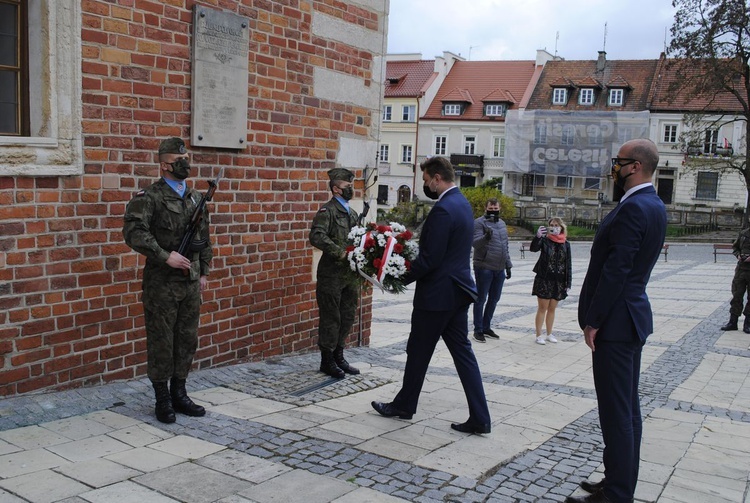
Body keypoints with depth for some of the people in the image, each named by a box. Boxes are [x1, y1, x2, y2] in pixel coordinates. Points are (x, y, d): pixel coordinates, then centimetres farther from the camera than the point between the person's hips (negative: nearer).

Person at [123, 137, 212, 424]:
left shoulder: (196, 198, 12)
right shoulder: (149, 197, -8)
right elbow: (133, 232, -20)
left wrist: (204, 271, 13)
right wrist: (165, 256, -23)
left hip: (191, 282, 6)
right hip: (161, 283, -6)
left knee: (187, 340, 12)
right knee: (161, 342, 3)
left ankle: (179, 394, 25)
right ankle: (163, 400, 15)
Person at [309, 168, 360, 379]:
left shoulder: (352, 213, 16)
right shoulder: (328, 210, -10)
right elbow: (316, 236, -24)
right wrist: (340, 253, -27)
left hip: (349, 274, 8)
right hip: (331, 274, -8)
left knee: (347, 317, 14)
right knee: (331, 319, 2)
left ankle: (338, 357, 28)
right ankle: (327, 361, 14)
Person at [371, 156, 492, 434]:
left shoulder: (443, 209, -20)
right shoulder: (462, 203, 11)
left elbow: (430, 258, -22)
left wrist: (400, 278, -10)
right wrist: (409, 269, 11)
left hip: (437, 293, -9)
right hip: (458, 289, 9)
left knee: (418, 352, 9)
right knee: (462, 352, 10)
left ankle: (404, 405, 27)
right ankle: (479, 418, 10)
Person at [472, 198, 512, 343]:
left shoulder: (502, 224, 17)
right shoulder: (479, 222, -6)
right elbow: (475, 243, -19)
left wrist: (508, 265, 20)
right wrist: (486, 237, -38)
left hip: (499, 269, 7)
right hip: (484, 268, -7)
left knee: (494, 299, 12)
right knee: (481, 299, -1)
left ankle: (486, 327, 24)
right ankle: (478, 330, 6)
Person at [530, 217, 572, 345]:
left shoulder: (565, 244, 4)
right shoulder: (545, 240, -5)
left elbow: (568, 264, 5)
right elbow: (533, 248, -24)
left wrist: (568, 283, 2)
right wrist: (537, 237, -43)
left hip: (558, 282, 3)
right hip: (544, 280, -3)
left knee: (552, 309, 13)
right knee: (542, 308, 2)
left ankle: (549, 334, 24)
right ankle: (538, 335, 9)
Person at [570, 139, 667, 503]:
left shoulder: (633, 208, -19)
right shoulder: (654, 205, 13)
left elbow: (616, 269, -22)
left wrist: (593, 321, -17)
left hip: (616, 321, -11)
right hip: (632, 314, 11)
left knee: (616, 413, -3)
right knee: (627, 408, 17)